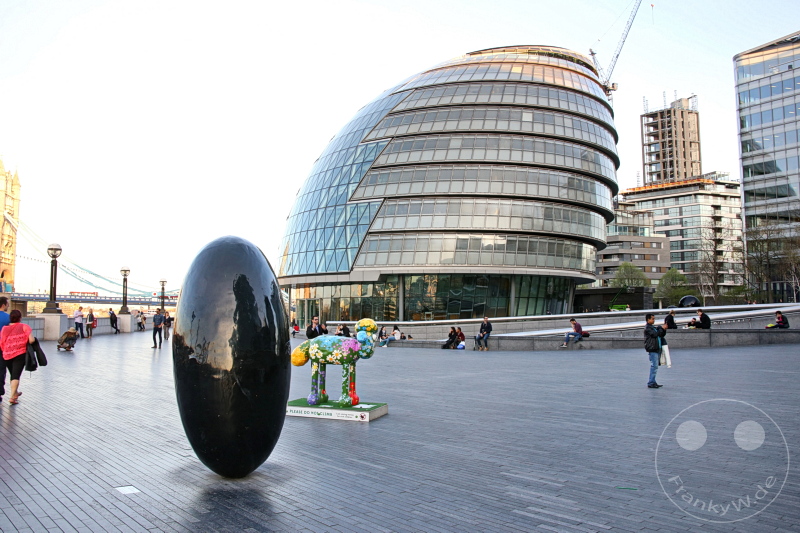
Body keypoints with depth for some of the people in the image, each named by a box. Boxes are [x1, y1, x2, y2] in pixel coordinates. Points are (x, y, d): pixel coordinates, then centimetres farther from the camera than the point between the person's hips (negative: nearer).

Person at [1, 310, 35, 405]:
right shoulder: (24, 327, -4)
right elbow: (31, 340, -15)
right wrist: (34, 339, 6)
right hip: (20, 354, -4)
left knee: (13, 375, 21)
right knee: (16, 376, -4)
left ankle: (15, 393, 39)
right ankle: (12, 397, -14)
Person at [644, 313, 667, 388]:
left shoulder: (653, 327, 20)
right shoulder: (647, 328, -8)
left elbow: (661, 335, 21)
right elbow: (655, 334, -20)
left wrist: (664, 329, 4)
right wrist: (662, 328, -10)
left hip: (657, 349, 9)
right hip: (652, 349, -9)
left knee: (655, 366, 12)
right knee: (654, 366, -11)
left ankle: (653, 382, 17)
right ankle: (651, 383, -8)